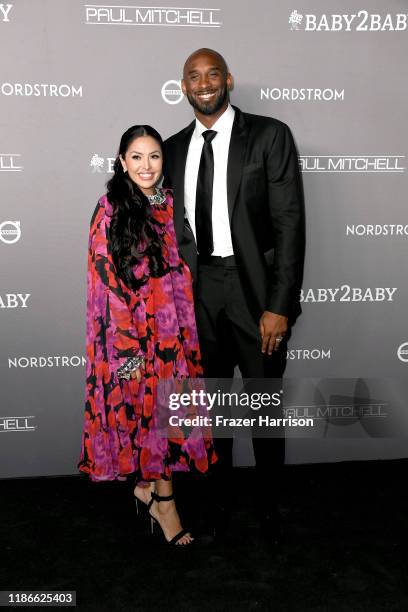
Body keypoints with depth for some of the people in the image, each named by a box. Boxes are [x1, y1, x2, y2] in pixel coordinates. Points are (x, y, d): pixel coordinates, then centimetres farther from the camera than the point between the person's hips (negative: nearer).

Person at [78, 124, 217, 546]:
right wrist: (128, 346, -16)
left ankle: (148, 481, 30)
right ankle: (162, 497, 19)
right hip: (131, 328, -5)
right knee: (148, 408, 3)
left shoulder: (169, 204, 8)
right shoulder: (110, 210, -9)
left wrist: (186, 327, 10)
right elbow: (106, 283, -12)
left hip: (173, 326, 5)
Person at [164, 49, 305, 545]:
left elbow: (289, 223, -10)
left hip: (256, 289, -3)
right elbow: (172, 228, 11)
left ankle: (269, 505, 30)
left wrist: (279, 305, -15)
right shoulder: (173, 149, 8)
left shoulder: (269, 136, -5)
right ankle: (219, 499, 34)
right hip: (199, 292, 4)